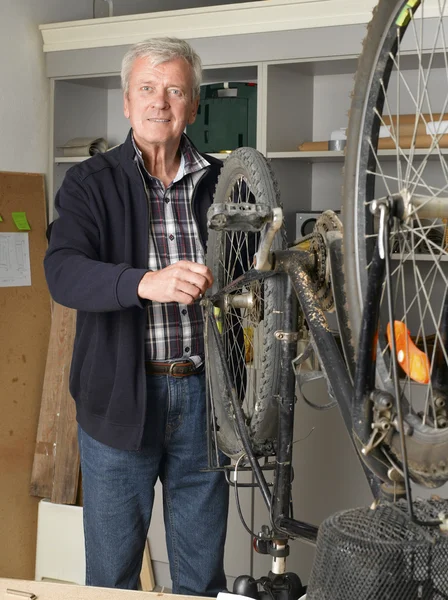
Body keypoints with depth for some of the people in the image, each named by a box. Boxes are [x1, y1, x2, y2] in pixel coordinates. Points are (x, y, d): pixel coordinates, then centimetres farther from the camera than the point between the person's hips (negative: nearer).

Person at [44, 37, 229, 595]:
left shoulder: (222, 183, 9)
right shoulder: (91, 182, 0)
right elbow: (62, 272, -16)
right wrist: (145, 283, -34)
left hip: (203, 395, 2)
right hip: (121, 399, -2)